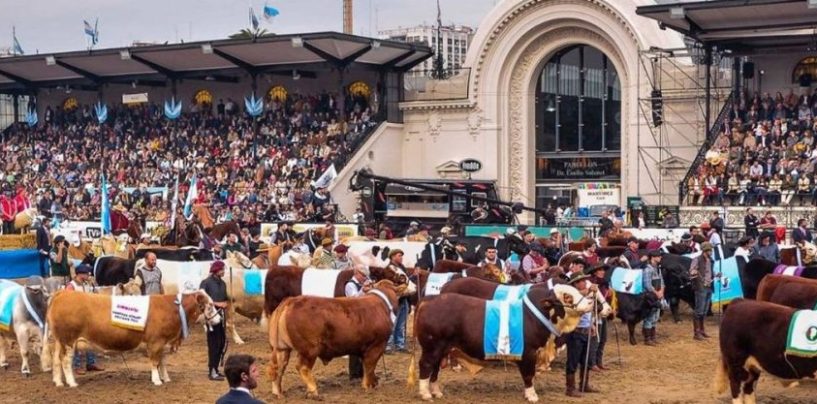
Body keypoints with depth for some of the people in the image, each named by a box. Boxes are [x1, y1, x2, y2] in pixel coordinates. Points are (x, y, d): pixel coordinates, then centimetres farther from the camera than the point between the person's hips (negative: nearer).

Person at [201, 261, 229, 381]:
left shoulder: (222, 283, 12)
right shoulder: (206, 283, -8)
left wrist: (225, 303, -2)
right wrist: (216, 304, -17)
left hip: (220, 315, 7)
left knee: (222, 342, 10)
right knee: (213, 343, -6)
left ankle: (215, 368, 23)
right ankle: (212, 372, -1)